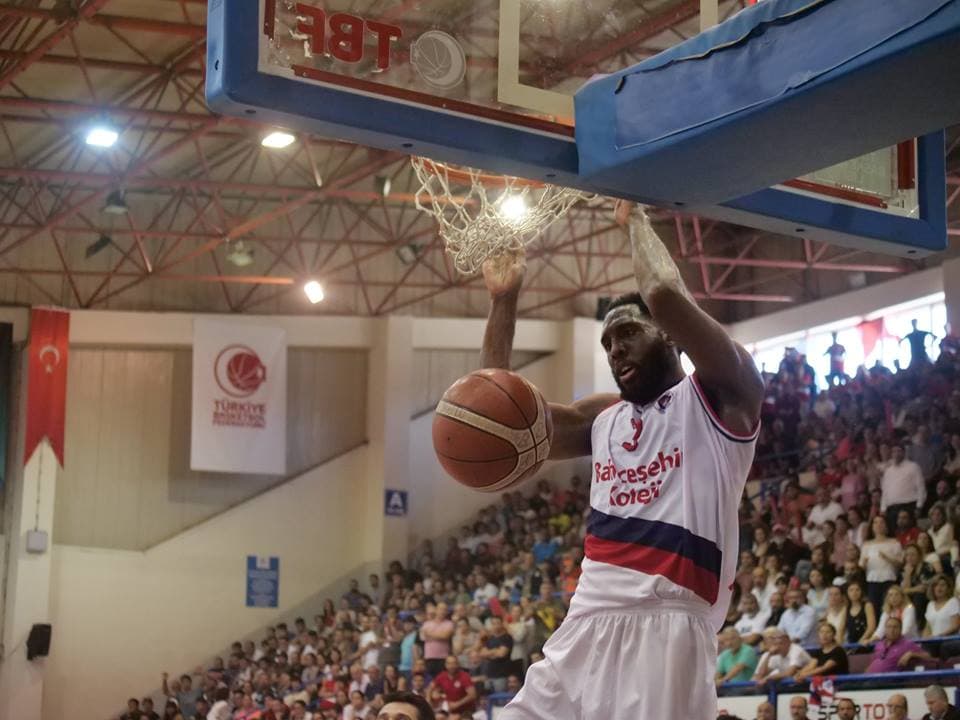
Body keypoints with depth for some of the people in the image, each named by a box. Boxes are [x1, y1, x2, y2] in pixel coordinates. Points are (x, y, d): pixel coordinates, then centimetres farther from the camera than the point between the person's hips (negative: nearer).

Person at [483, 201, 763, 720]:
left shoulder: (721, 396, 3)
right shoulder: (602, 418, 24)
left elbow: (664, 295, -14)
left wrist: (635, 220, 5)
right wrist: (504, 302, 15)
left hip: (668, 630, -7)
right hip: (587, 627, 7)